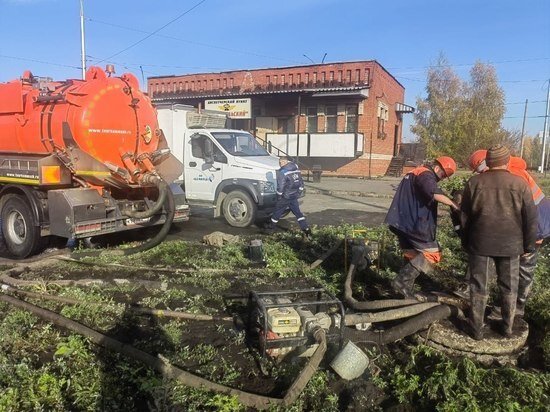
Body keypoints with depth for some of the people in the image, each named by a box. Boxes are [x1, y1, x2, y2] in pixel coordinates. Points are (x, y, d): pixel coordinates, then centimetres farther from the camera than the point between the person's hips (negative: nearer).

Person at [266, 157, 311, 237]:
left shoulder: (282, 172, -17)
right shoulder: (296, 169, 7)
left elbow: (280, 186, -19)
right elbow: (301, 182, 13)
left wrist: (279, 196, -7)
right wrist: (299, 192, 20)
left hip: (286, 197, -7)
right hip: (295, 196, 7)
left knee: (277, 212, 9)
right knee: (297, 212, 11)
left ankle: (271, 227, 23)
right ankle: (306, 229, 5)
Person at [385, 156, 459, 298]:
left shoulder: (415, 173, 23)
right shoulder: (426, 175, -11)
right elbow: (436, 194, -30)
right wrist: (453, 205, -23)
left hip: (403, 222, 10)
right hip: (415, 224, -10)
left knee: (412, 256, 16)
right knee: (432, 253, -6)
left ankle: (406, 289, 19)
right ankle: (402, 281, -13)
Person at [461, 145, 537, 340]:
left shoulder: (474, 182, -3)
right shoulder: (520, 184, -4)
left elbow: (465, 216, 3)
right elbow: (531, 218, -1)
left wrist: (465, 241, 14)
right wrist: (529, 245, 9)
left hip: (480, 243, 0)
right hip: (510, 245, 1)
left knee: (479, 286, 7)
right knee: (509, 287, 15)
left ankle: (476, 328, 14)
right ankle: (507, 327, 27)